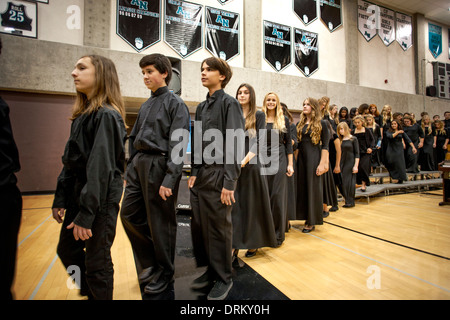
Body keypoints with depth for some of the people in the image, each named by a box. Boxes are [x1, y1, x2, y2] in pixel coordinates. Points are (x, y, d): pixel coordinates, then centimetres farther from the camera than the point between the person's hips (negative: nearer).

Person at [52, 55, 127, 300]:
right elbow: (70, 162, 14)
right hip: (78, 194, 9)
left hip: (101, 199, -9)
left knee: (96, 261, 4)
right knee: (66, 250, 22)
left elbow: (100, 168, -22)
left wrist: (86, 215, -21)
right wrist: (60, 200, 12)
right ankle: (89, 292, 43)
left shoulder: (106, 115, -16)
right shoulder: (82, 115, 11)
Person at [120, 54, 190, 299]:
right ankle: (149, 263, 36)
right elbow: (134, 139, 20)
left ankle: (161, 283, 24)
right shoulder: (145, 106, 18)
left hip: (159, 165, -8)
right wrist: (129, 169, 14)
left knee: (160, 225, 2)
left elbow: (177, 143, -14)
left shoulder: (175, 103, -4)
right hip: (139, 165, 8)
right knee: (129, 215, 12)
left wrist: (169, 180, -20)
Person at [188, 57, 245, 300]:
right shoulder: (202, 107, 16)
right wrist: (194, 172, 8)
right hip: (200, 174, 7)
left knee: (219, 228, 4)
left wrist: (229, 182, -17)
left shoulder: (229, 103, -5)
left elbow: (234, 144, -13)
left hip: (218, 174, -7)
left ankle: (223, 278, 25)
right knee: (198, 226, 13)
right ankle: (209, 271, 33)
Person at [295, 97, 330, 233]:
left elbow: (325, 145, -7)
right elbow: (297, 144, 12)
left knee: (313, 188, 0)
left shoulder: (321, 123, -2)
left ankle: (312, 222, 10)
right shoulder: (300, 124, 12)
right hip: (301, 157, 5)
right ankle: (306, 217, 22)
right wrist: (294, 160, 3)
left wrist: (322, 163, -15)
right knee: (302, 187, 7)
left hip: (314, 157, -5)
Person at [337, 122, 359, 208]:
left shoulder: (353, 139, -3)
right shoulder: (340, 139, 10)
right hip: (342, 163, 5)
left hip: (350, 162, -5)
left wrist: (356, 166, -12)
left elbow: (357, 153, -5)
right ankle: (346, 199, 17)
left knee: (349, 182, -3)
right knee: (342, 181, 3)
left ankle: (350, 202, 6)